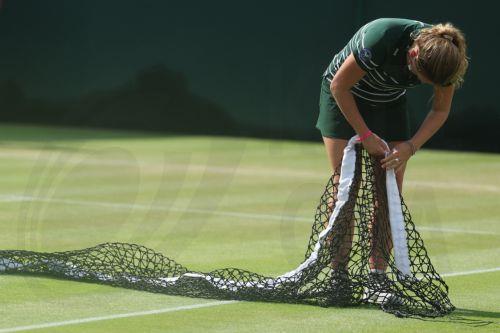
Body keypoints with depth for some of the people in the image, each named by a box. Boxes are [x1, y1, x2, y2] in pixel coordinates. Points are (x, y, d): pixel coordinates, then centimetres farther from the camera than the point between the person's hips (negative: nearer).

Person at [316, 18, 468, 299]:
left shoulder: (446, 58, -25)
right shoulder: (380, 40, -39)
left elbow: (441, 110, -7)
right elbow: (339, 86, -23)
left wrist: (411, 146, -21)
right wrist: (365, 135, -21)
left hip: (390, 104, 4)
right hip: (344, 99, -4)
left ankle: (378, 273, -5)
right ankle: (338, 273, -10)